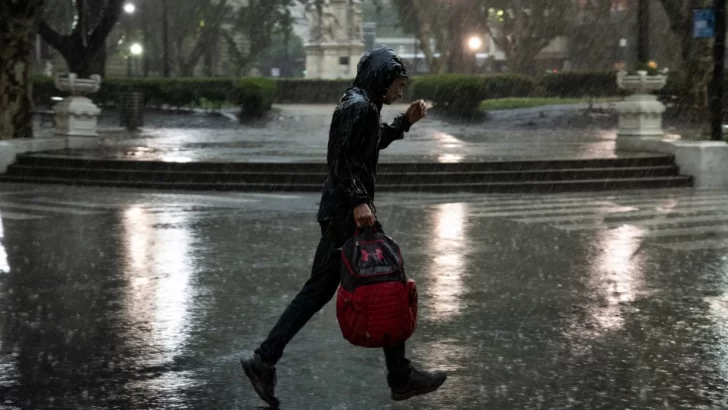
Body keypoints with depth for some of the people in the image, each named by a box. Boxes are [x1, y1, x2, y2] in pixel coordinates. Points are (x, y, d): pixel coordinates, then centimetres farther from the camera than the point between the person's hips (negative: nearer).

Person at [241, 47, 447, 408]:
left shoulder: (363, 105, 17)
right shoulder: (358, 106, -14)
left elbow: (372, 145, 33)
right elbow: (340, 159, -22)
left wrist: (406, 121, 25)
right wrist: (358, 201, -28)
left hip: (339, 211, 10)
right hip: (349, 211, -10)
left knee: (319, 290, 10)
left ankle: (265, 361, 7)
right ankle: (401, 378, 8)